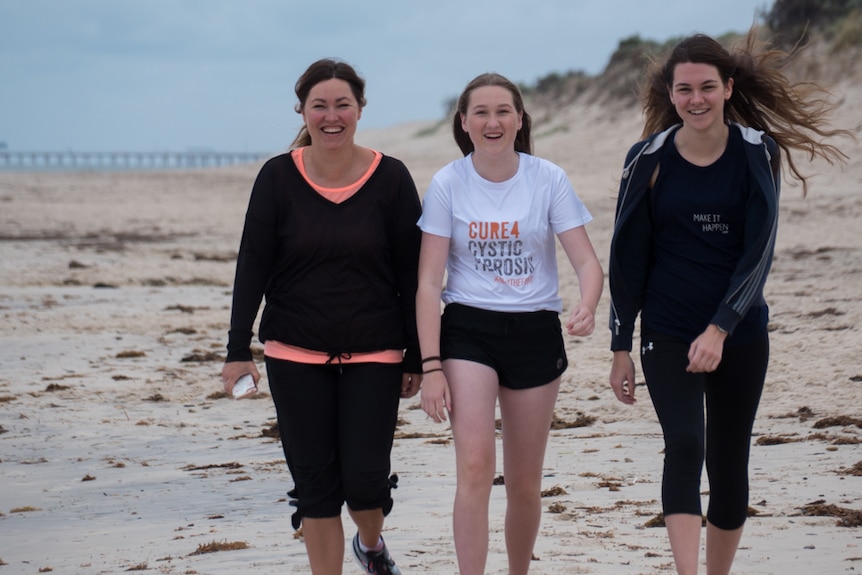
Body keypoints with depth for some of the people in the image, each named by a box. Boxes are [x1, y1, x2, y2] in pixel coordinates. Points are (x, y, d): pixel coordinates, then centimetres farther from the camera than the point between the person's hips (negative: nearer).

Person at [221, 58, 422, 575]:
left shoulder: (390, 178, -3)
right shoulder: (279, 177, -2)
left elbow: (412, 275, 0)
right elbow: (252, 265, 0)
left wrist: (416, 357, 0)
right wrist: (239, 348, -5)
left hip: (373, 356, -1)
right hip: (296, 356, 1)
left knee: (365, 479, -5)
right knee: (315, 484, 3)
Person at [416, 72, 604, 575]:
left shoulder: (548, 179, -3)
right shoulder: (448, 184, -3)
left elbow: (587, 261, -8)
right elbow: (428, 282, -3)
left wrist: (587, 307, -31)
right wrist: (430, 367, -10)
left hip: (535, 331, 1)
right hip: (468, 330, -1)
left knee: (525, 483, 9)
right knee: (475, 467, -18)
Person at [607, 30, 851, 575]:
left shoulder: (756, 152, -4)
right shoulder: (650, 159, -4)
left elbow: (758, 253, -9)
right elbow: (628, 258, 2)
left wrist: (719, 329, -20)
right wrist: (621, 346, 2)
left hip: (741, 335, 1)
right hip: (668, 335, -1)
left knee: (730, 468, 7)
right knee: (685, 447, -20)